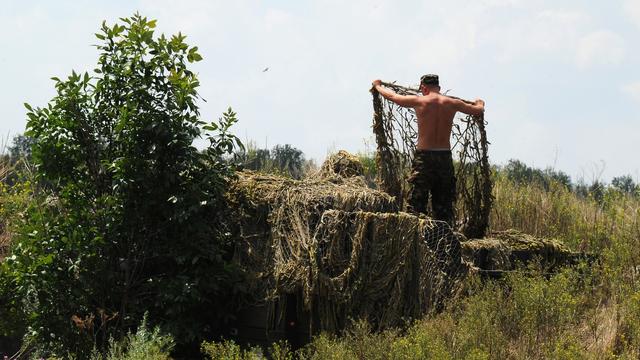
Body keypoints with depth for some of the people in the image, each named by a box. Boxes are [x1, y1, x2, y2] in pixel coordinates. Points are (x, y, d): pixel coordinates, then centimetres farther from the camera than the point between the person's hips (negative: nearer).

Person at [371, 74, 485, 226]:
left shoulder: (418, 101, -4)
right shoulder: (452, 103, 3)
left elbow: (392, 96, 11)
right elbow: (479, 111, 18)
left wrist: (378, 85, 31)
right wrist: (479, 103, 42)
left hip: (424, 157, -3)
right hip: (445, 157, 3)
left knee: (416, 205, 1)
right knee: (444, 207, 11)